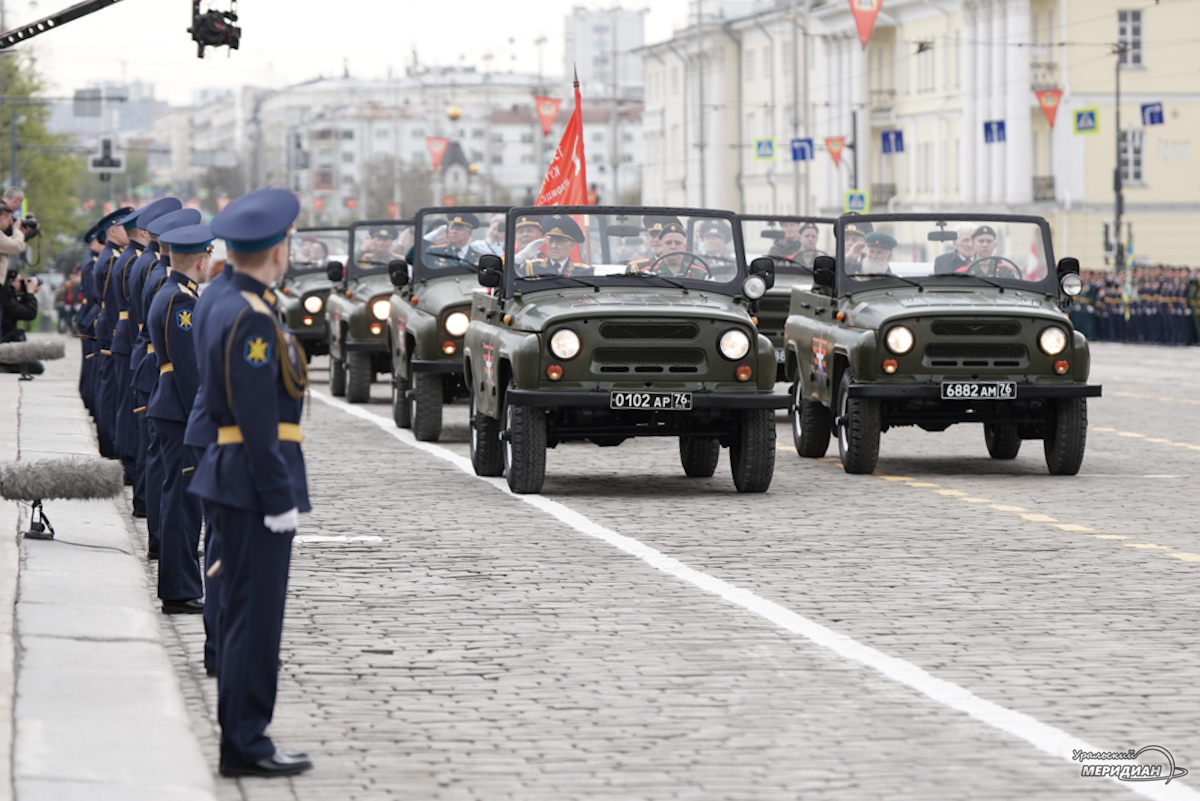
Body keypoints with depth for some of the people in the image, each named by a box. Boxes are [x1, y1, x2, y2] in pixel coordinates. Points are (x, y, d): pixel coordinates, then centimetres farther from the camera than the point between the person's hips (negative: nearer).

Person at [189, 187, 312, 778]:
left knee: (243, 613, 13)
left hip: (233, 477, 10)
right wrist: (280, 500, -18)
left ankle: (242, 735, 19)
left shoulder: (223, 309, 14)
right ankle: (246, 745, -2)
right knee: (255, 614, -6)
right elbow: (258, 419, -21)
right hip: (256, 480, -10)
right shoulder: (253, 320, -17)